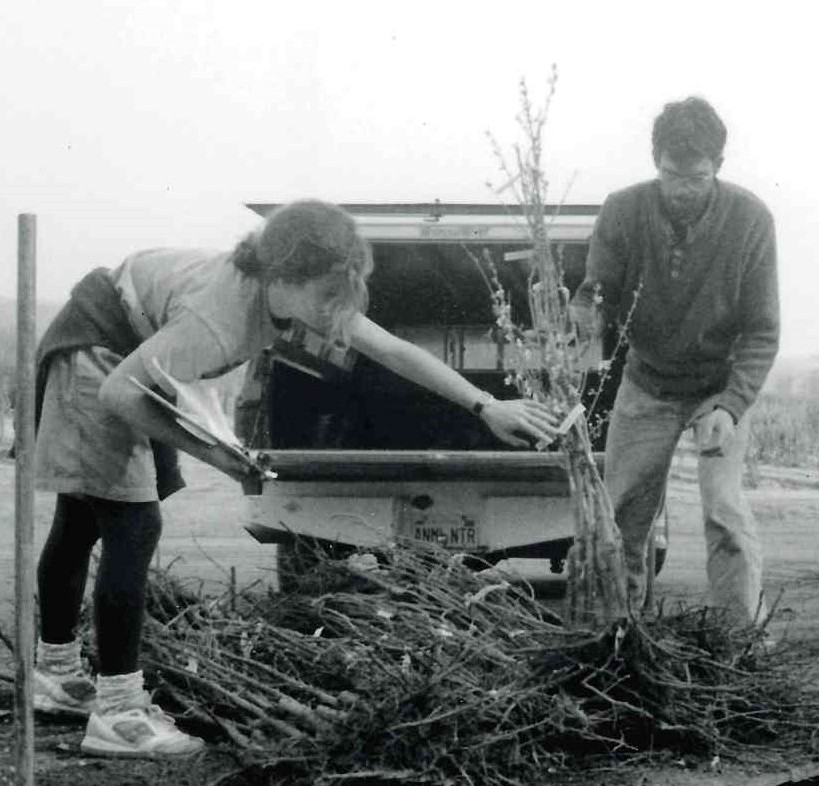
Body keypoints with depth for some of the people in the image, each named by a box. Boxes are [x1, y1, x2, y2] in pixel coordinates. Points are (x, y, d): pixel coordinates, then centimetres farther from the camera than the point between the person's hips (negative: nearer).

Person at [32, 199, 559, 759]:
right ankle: (117, 716, -11)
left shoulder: (298, 292, -14)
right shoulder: (217, 318, -38)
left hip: (134, 353, 9)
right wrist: (207, 450, -32)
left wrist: (486, 407, -14)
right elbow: (118, 394, -37)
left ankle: (57, 674, 32)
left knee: (85, 519, 18)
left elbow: (393, 350, -10)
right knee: (135, 526, -14)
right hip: (95, 353, -9)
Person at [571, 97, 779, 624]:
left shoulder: (750, 220, -21)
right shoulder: (623, 212, -17)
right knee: (621, 516, 7)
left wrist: (731, 405, -31)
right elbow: (601, 298, -9)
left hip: (722, 386, -2)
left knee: (725, 510, -17)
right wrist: (586, 314, -34)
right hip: (647, 385, 2)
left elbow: (762, 332, -18)